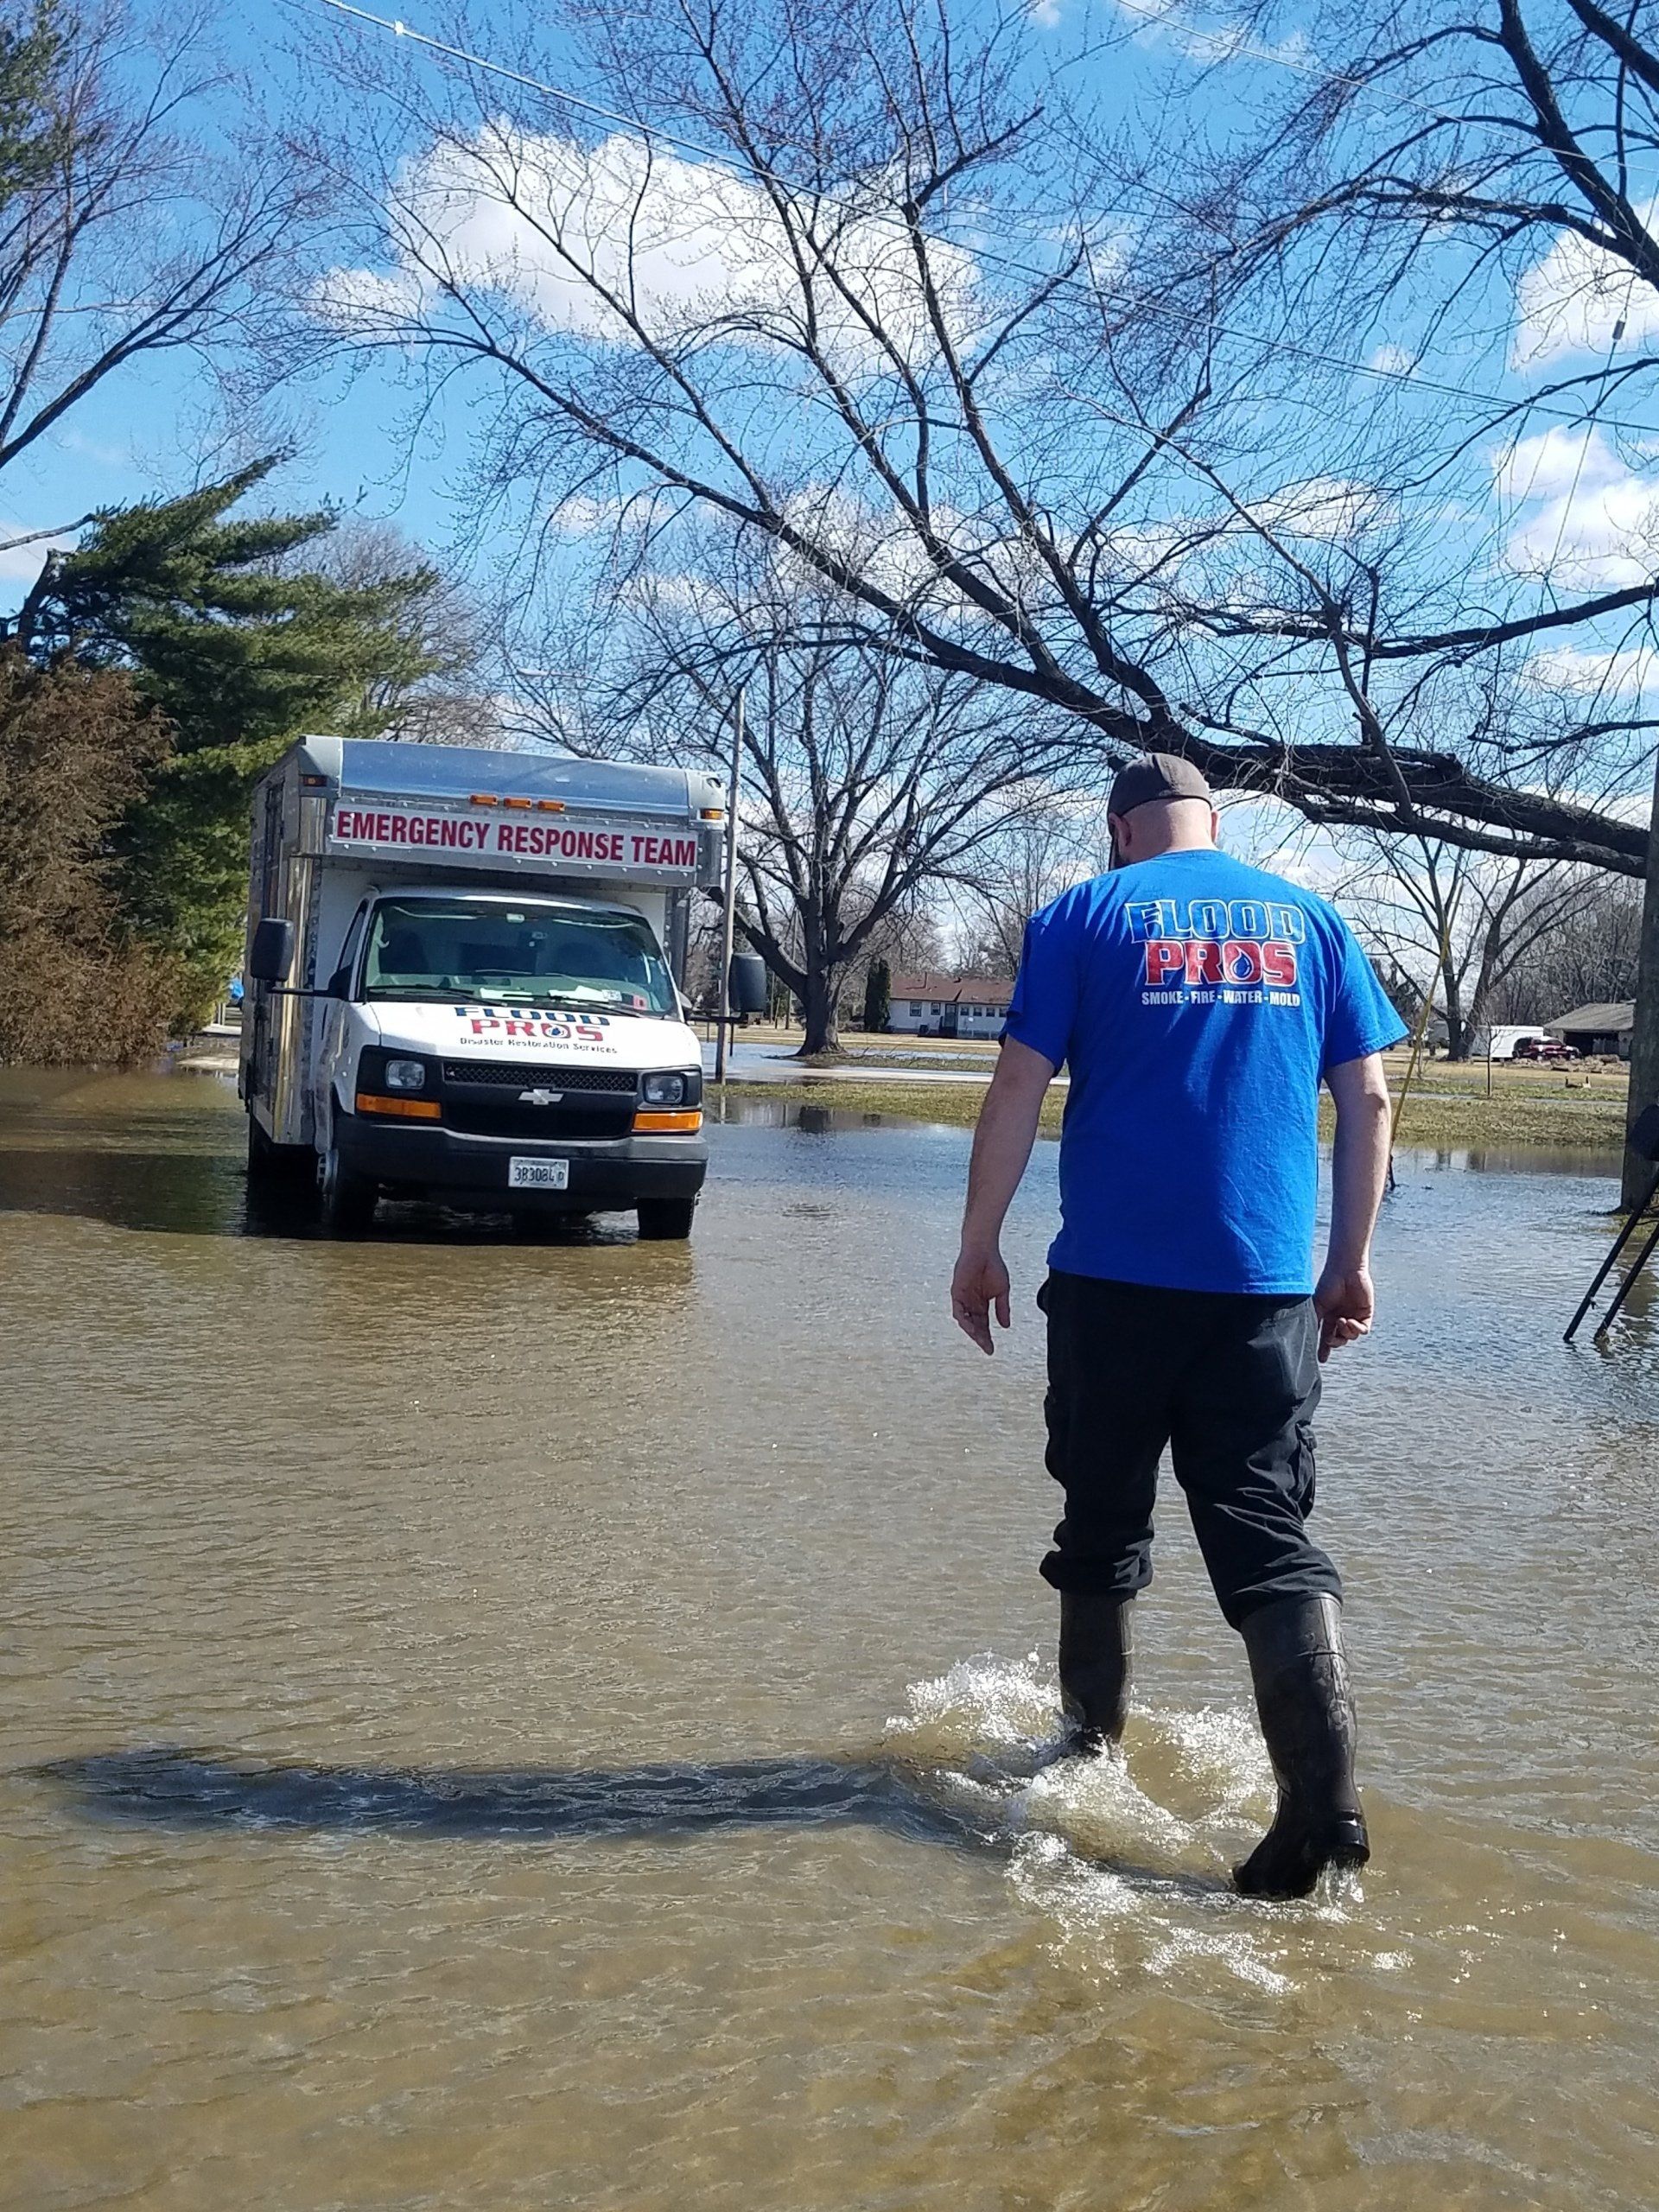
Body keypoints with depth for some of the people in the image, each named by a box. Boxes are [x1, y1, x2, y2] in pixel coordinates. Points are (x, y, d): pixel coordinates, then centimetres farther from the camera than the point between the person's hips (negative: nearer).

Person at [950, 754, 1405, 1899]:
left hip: (1113, 1280, -1)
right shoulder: (1311, 920, 10)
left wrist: (979, 1247, 2)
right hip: (1265, 1288, 2)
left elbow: (1019, 1087, -4)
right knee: (1271, 1535, 3)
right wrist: (1351, 1263, 13)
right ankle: (1324, 1800, -8)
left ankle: (1094, 1746, 28)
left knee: (1105, 1520, 14)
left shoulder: (1085, 916, 2)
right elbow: (1368, 1099, 7)